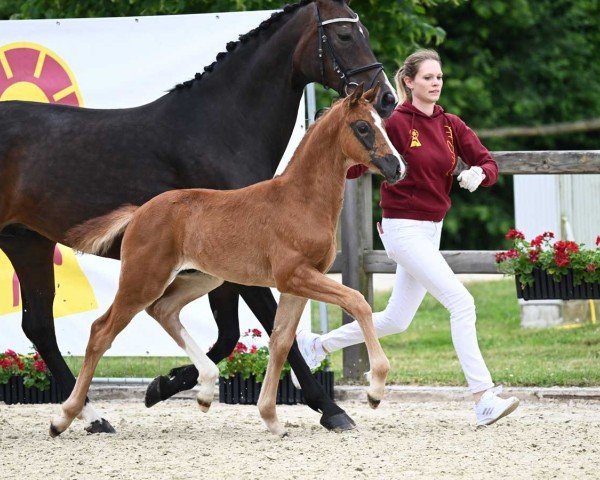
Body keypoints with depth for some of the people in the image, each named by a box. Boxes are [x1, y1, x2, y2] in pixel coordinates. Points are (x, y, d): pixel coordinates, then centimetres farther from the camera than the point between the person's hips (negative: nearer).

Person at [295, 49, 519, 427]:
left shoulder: (451, 125, 7)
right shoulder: (397, 123, -11)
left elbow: (488, 163, 2)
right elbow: (356, 164, -6)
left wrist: (479, 173, -17)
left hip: (431, 231, 8)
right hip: (404, 228, -8)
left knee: (396, 321, 19)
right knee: (461, 302, -18)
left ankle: (318, 345, 38)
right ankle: (484, 400, -20)